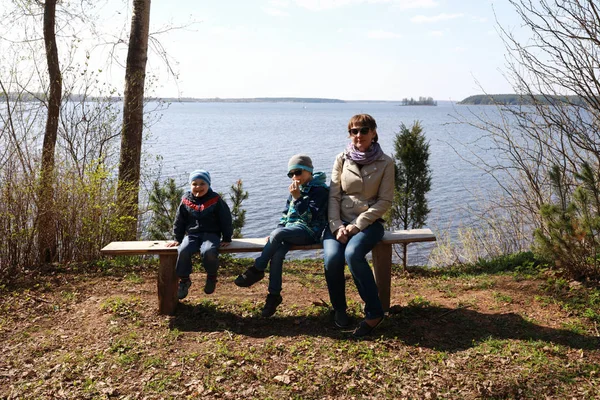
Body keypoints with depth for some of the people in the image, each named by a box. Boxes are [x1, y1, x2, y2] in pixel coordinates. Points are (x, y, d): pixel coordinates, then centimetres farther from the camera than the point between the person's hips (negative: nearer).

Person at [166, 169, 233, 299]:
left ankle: (211, 277, -3)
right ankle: (184, 280, -4)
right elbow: (179, 221, 14)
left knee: (209, 252, -34)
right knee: (183, 251, -28)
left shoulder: (216, 200, -2)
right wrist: (177, 239, 14)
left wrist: (227, 239, 1)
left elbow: (226, 220, 2)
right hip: (191, 234, 3)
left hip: (211, 234, -2)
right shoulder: (186, 200, 5)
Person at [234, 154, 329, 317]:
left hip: (309, 231, -6)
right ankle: (274, 295, -16)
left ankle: (257, 270, -18)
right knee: (277, 254, -24)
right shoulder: (296, 189, 17)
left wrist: (297, 198, -20)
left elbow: (311, 217, -14)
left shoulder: (320, 189, -4)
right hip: (291, 229, 6)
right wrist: (277, 233, 8)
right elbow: (286, 214, 21)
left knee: (277, 234, -33)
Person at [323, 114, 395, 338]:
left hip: (368, 222, -2)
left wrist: (357, 225, -13)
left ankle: (374, 312, -16)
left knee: (353, 254, -33)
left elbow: (385, 201, -4)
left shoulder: (385, 163, -1)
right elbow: (333, 196, 3)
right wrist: (336, 226, -12)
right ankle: (339, 308, 2)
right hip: (340, 221, 2)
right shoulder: (342, 159, 5)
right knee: (332, 259, -26)